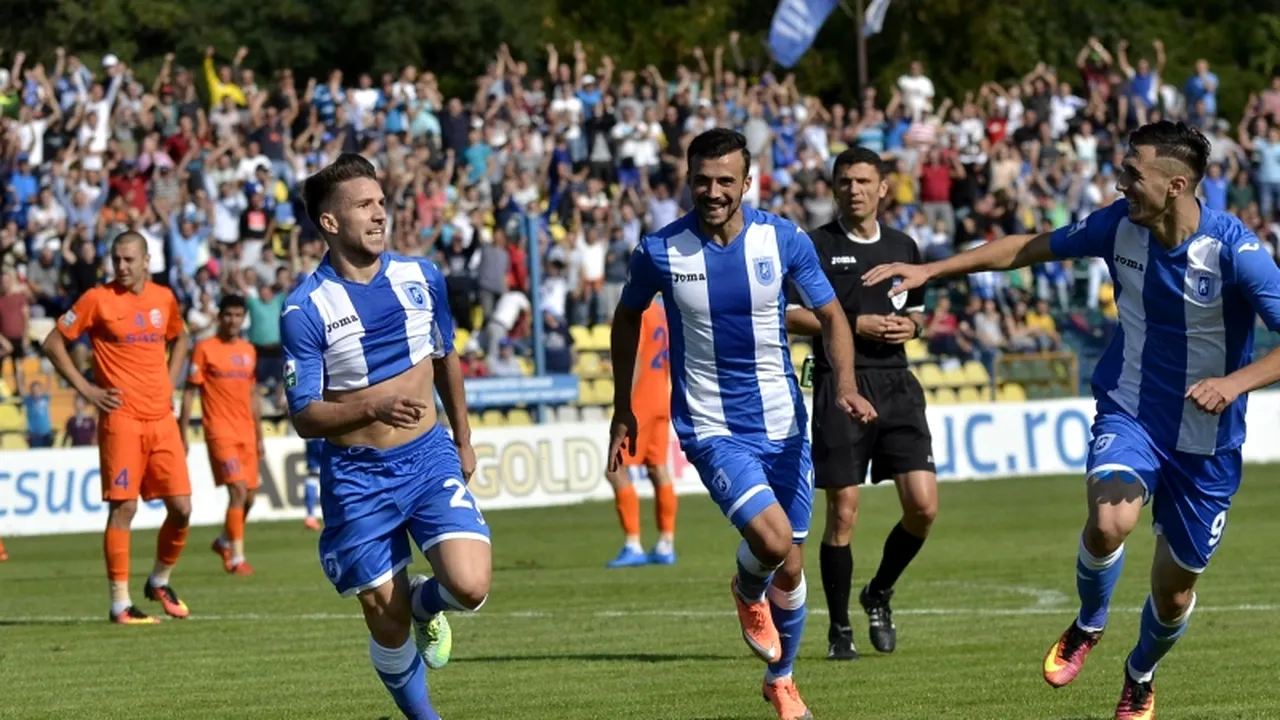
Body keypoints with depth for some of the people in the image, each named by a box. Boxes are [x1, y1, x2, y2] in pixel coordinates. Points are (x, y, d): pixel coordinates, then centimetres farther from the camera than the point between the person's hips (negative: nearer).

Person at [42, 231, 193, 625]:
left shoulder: (164, 298, 10)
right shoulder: (98, 299, -5)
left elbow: (179, 339, 29)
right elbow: (54, 343, -2)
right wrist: (86, 389, -7)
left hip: (162, 419, 5)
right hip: (122, 419, -5)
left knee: (181, 507, 2)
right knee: (123, 508, -7)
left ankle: (160, 581, 25)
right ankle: (120, 603, -2)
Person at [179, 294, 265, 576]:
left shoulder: (249, 351, 13)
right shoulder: (205, 349, -4)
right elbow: (189, 393, -3)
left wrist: (259, 436, 18)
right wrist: (182, 435, -7)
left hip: (246, 434, 6)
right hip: (220, 432, -6)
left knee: (249, 496, 8)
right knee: (238, 490, -16)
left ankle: (224, 541, 33)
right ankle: (237, 558, -13)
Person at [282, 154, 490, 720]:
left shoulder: (421, 277, 0)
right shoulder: (305, 309, -14)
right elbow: (305, 417, -14)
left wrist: (463, 438, 25)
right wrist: (373, 407, -31)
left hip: (429, 457, 3)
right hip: (357, 477, -3)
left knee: (469, 586, -16)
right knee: (386, 620, 1)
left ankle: (425, 602, 21)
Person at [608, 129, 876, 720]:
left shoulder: (784, 240, -8)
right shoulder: (659, 252, -10)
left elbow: (830, 315, 1)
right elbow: (628, 319, 8)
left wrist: (845, 383, -17)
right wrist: (623, 410, 9)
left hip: (782, 423, 3)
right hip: (710, 427, -2)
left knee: (790, 566, 10)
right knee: (771, 536, -25)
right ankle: (748, 593, 13)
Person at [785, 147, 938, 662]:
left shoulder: (903, 247, 14)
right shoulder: (816, 246, 0)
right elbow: (785, 313, -4)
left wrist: (909, 326, 2)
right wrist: (854, 324, -11)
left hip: (896, 384, 4)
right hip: (840, 385, -4)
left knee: (923, 506, -6)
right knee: (842, 513, -4)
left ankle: (880, 594, 19)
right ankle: (839, 629, 10)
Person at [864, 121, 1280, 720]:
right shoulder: (1120, 225, -8)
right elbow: (1030, 247, 7)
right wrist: (931, 270, 6)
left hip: (1205, 441, -2)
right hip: (1129, 415, 2)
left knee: (1173, 590, 9)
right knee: (1109, 521, -30)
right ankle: (1087, 627, 3)